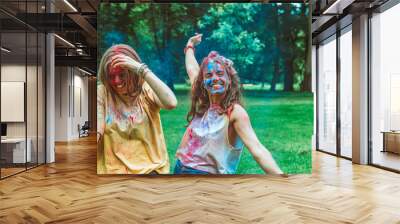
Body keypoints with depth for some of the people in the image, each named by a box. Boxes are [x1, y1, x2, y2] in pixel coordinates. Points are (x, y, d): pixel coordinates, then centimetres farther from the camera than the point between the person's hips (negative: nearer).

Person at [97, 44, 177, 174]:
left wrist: (142, 69, -24)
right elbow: (97, 131, -6)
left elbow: (171, 103, -23)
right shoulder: (102, 92, 2)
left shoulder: (147, 90, -2)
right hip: (114, 169, 1)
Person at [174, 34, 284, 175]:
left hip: (206, 172, -6)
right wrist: (190, 46, 30)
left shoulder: (235, 112, -16)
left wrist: (281, 178, -39)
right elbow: (192, 69, 16)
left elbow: (256, 148, -28)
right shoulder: (201, 104, 1)